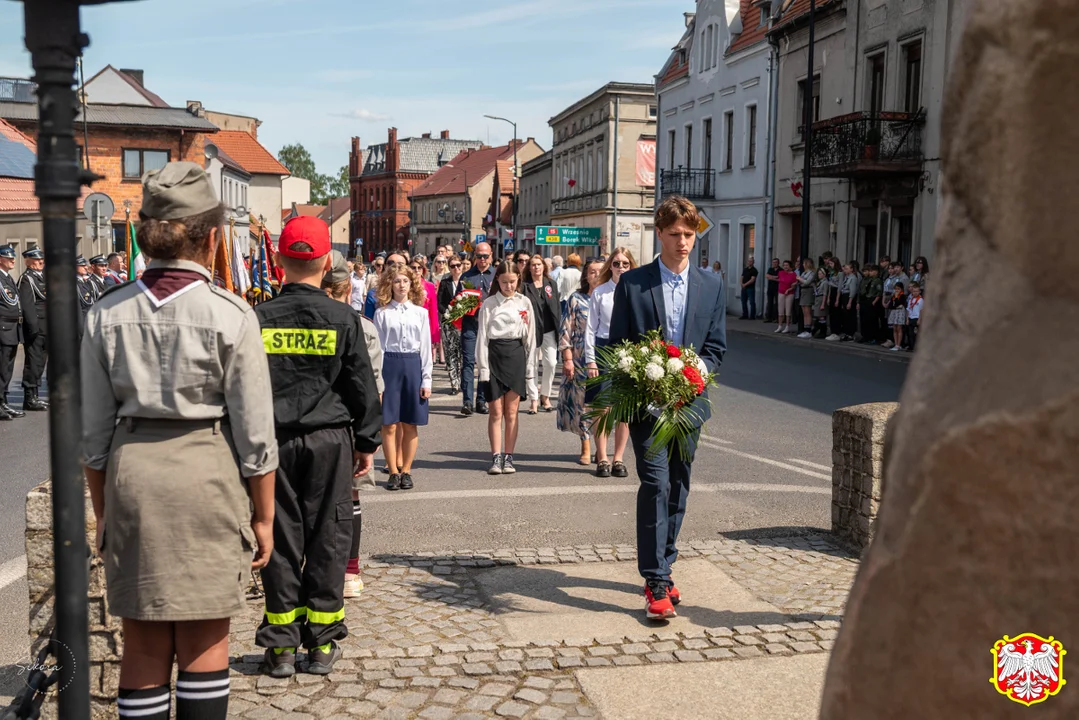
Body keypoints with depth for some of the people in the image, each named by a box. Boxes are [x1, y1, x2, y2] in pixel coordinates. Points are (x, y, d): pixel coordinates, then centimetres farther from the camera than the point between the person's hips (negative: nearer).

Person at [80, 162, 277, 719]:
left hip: (129, 471, 3)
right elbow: (254, 432, -7)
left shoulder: (106, 314, 1)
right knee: (204, 639, 9)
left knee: (143, 641, 14)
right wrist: (263, 515, 4)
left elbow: (93, 430, 5)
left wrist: (103, 509, 17)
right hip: (207, 470, -3)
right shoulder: (229, 315, -9)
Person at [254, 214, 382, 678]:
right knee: (327, 539, 7)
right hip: (329, 440, -1)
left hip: (275, 440, 1)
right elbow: (363, 386, -1)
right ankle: (322, 644, 14)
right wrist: (367, 443, 9)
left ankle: (281, 647, 14)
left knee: (281, 541, 7)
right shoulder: (343, 319, -5)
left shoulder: (259, 319, -2)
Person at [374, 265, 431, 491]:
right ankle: (394, 472, 9)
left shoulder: (421, 313, 7)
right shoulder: (382, 313, 2)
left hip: (413, 365, 2)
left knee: (410, 425, 5)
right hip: (389, 365, -1)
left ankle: (406, 471, 15)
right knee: (389, 424, 0)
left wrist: (426, 379, 2)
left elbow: (425, 347, 7)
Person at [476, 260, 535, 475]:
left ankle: (508, 457, 10)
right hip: (494, 355, -1)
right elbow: (482, 336, -1)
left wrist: (530, 364, 5)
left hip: (516, 355, 1)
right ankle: (496, 457, 6)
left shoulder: (525, 303, 6)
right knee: (496, 411, 1)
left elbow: (530, 336, 9)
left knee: (511, 411, 4)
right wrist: (483, 366, -6)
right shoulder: (489, 304, 0)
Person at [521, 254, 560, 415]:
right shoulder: (525, 286, 1)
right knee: (531, 364, 0)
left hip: (549, 330, 2)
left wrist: (559, 329, 3)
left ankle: (545, 396, 16)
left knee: (550, 363, -2)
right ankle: (533, 399, 8)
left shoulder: (551, 285, 11)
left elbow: (557, 307, 10)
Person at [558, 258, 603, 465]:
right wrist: (567, 359, -4)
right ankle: (586, 448, 10)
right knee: (583, 402, 0)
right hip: (581, 360, -1)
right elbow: (566, 331, 2)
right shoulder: (577, 299, 4)